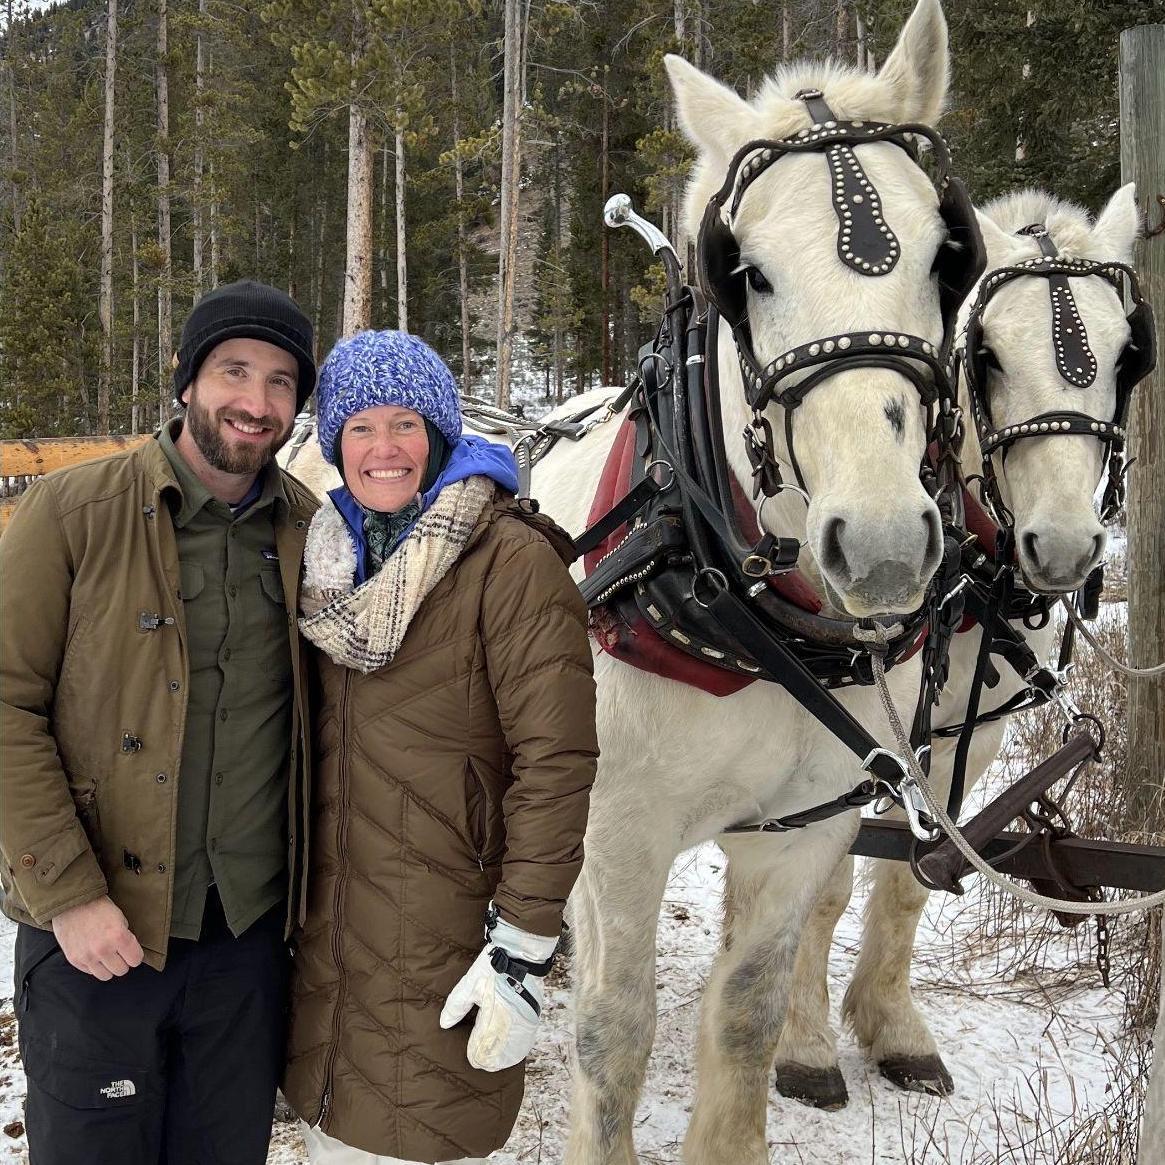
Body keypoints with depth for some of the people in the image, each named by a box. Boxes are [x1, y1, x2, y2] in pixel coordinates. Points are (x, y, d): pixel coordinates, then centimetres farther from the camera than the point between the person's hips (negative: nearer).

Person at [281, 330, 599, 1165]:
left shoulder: (513, 561, -13)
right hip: (326, 935, 7)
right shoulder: (333, 553, 8)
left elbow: (555, 763, -17)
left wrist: (523, 949, -19)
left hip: (444, 945, -6)